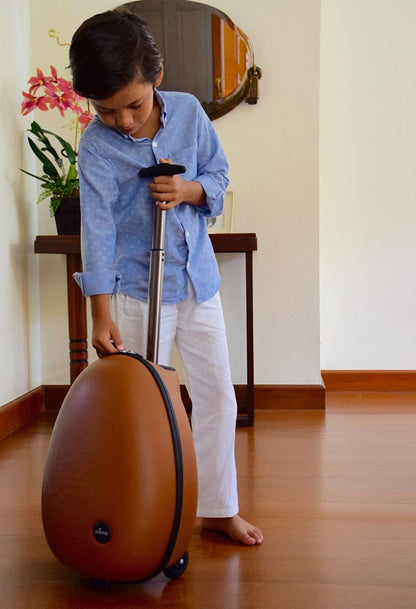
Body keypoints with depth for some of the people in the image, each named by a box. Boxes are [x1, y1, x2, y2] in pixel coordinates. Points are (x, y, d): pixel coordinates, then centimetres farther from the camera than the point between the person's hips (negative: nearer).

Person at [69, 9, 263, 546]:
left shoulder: (188, 111, -2)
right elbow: (98, 230, -16)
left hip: (198, 280, 4)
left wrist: (189, 190, -15)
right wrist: (102, 315, -18)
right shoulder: (96, 146, -12)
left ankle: (218, 507, 25)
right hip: (137, 290, -4)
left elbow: (218, 172, 8)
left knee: (217, 396, 9)